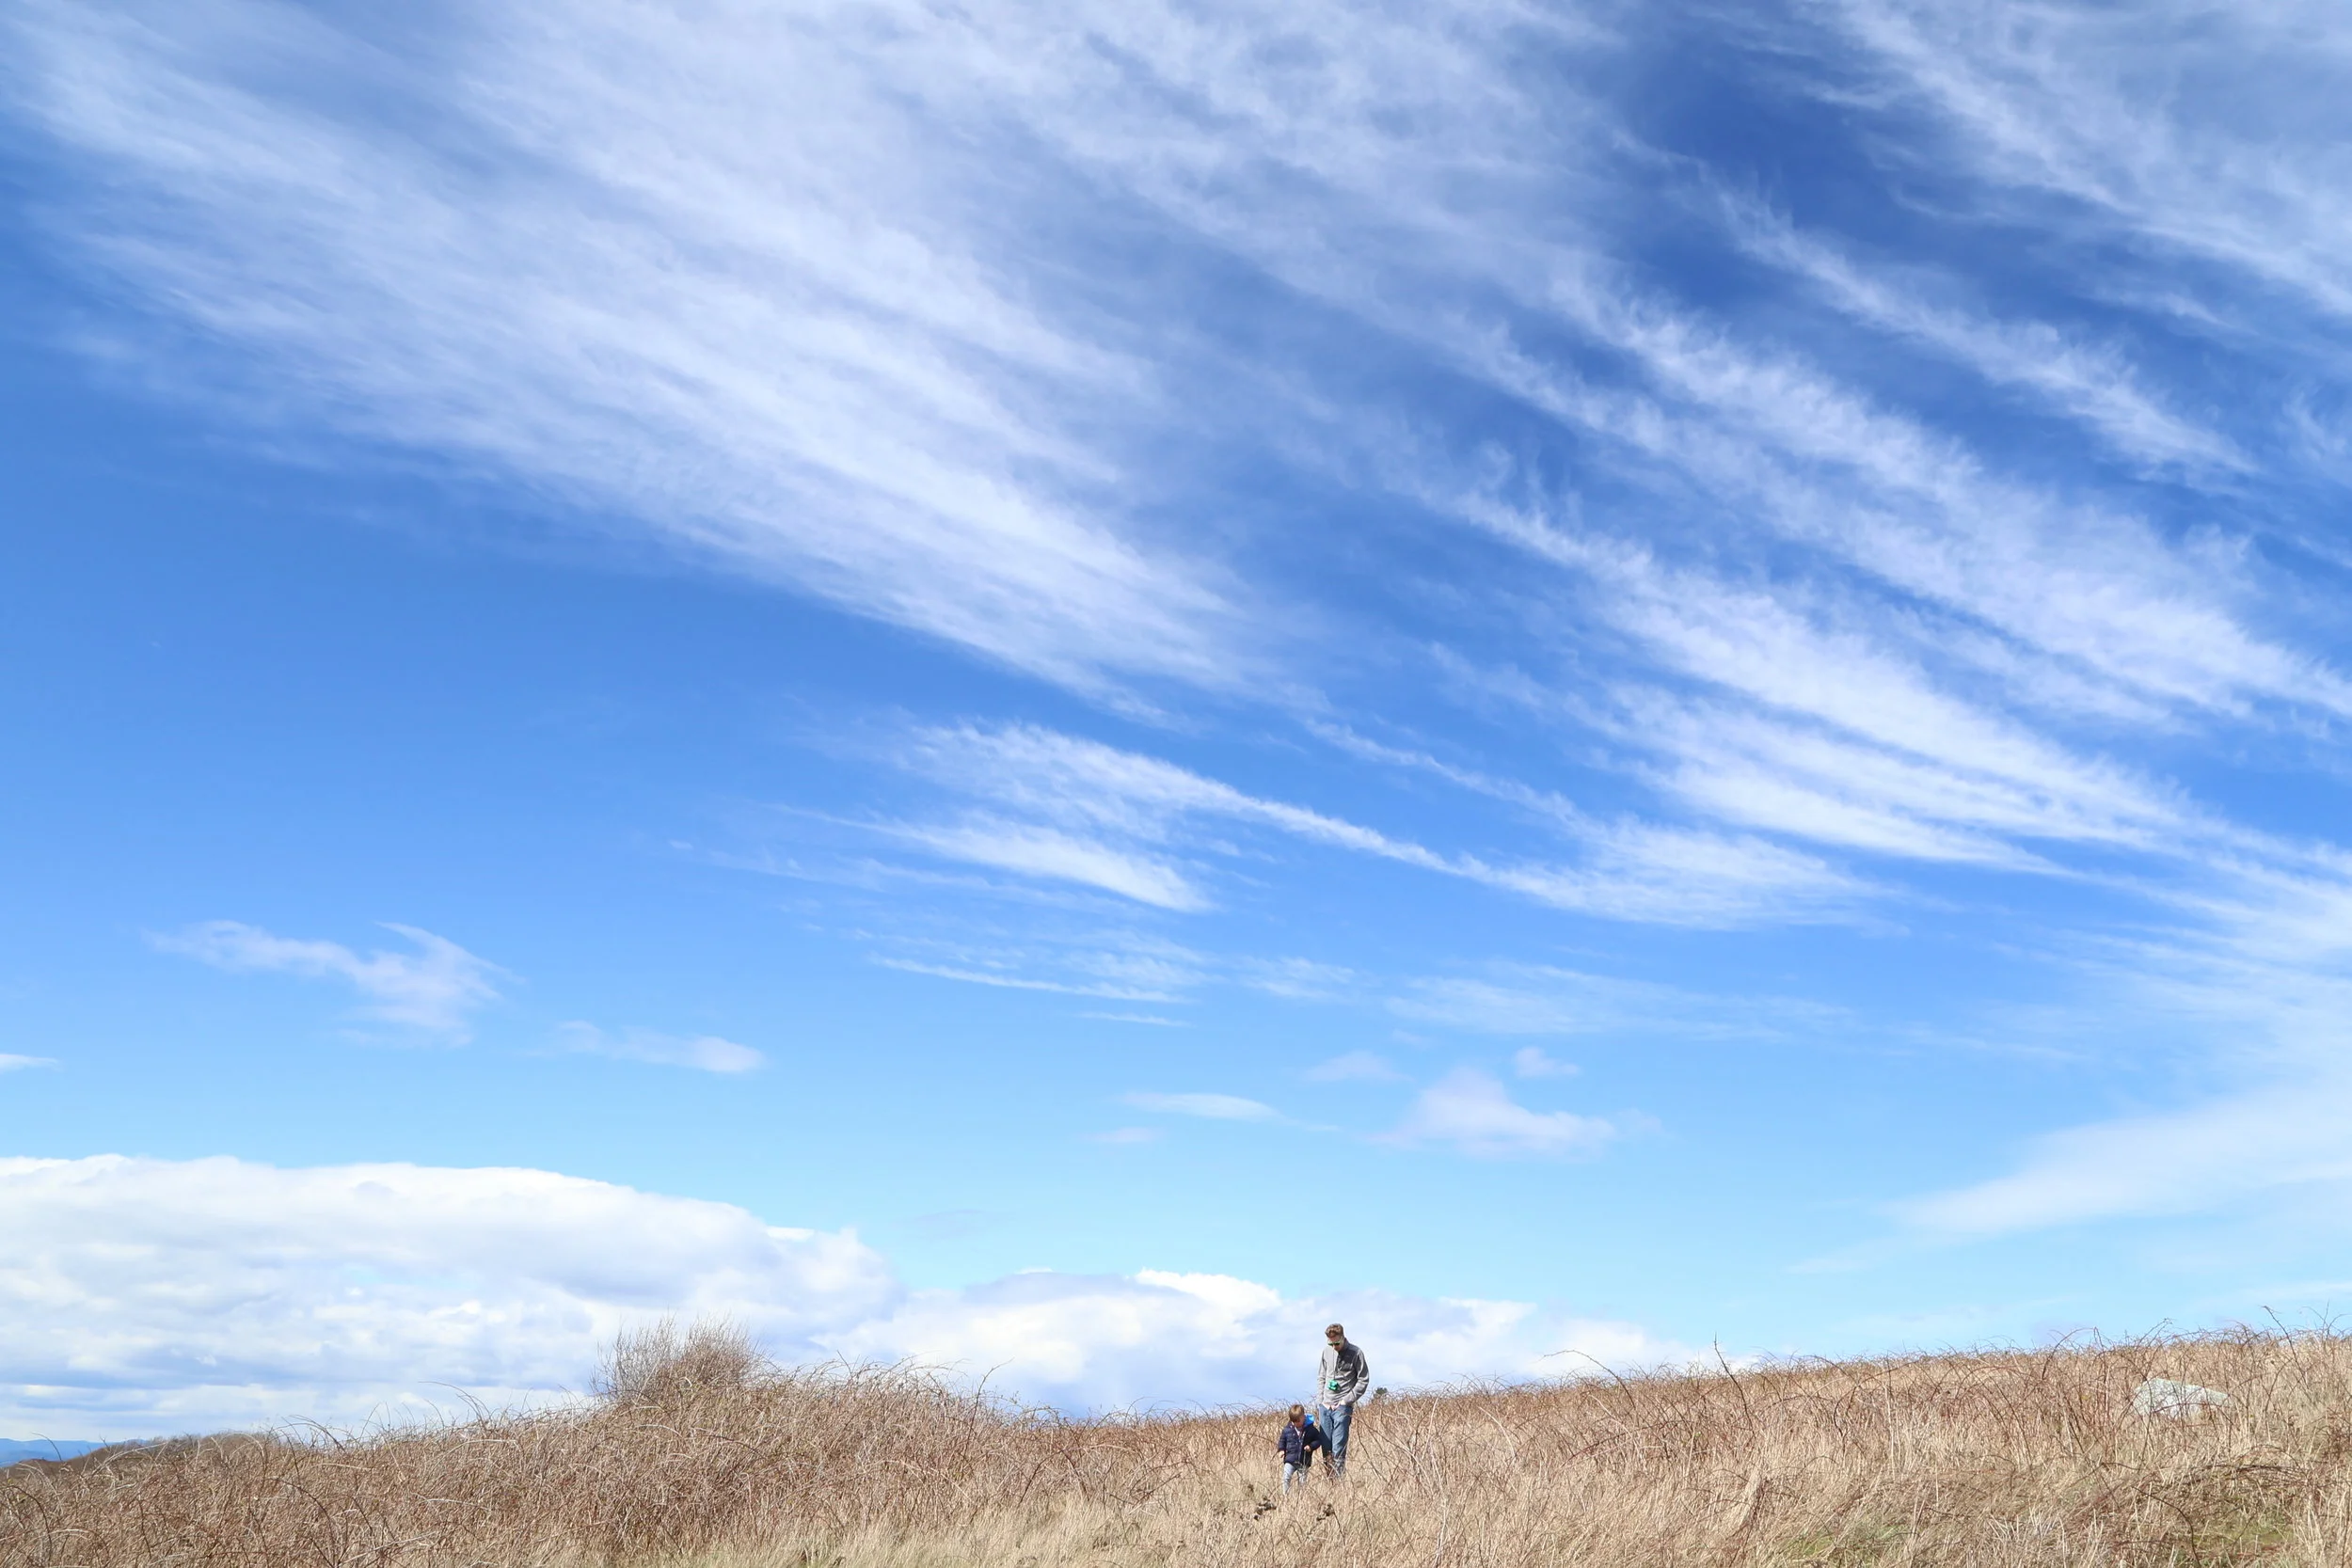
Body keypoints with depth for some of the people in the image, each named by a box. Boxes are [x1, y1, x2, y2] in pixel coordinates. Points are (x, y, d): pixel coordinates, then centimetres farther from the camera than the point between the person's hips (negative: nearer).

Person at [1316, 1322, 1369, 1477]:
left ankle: (1339, 1479, -3)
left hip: (1343, 1407, -5)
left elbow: (1363, 1380, -4)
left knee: (1338, 1448, -8)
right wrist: (1321, 1399, 5)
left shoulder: (1355, 1353, -6)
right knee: (1326, 1446, 6)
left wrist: (1346, 1401, -8)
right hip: (1326, 1406, 5)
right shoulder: (1327, 1351, 9)